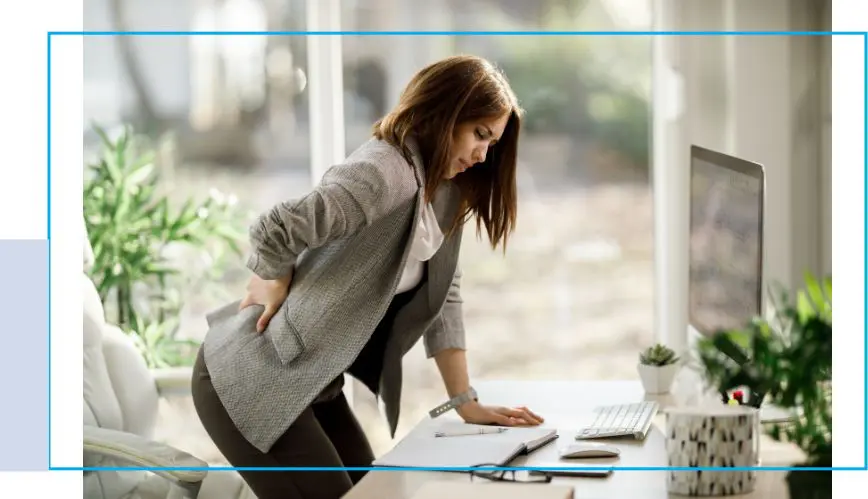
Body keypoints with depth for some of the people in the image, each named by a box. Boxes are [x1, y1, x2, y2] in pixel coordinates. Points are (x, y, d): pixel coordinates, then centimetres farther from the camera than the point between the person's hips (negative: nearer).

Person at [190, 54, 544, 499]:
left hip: (311, 384, 9)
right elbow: (274, 230, -34)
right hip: (249, 381, -9)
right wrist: (276, 285, -14)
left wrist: (465, 402, 2)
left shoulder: (445, 194, 7)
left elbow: (442, 302, 9)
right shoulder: (386, 171, -24)